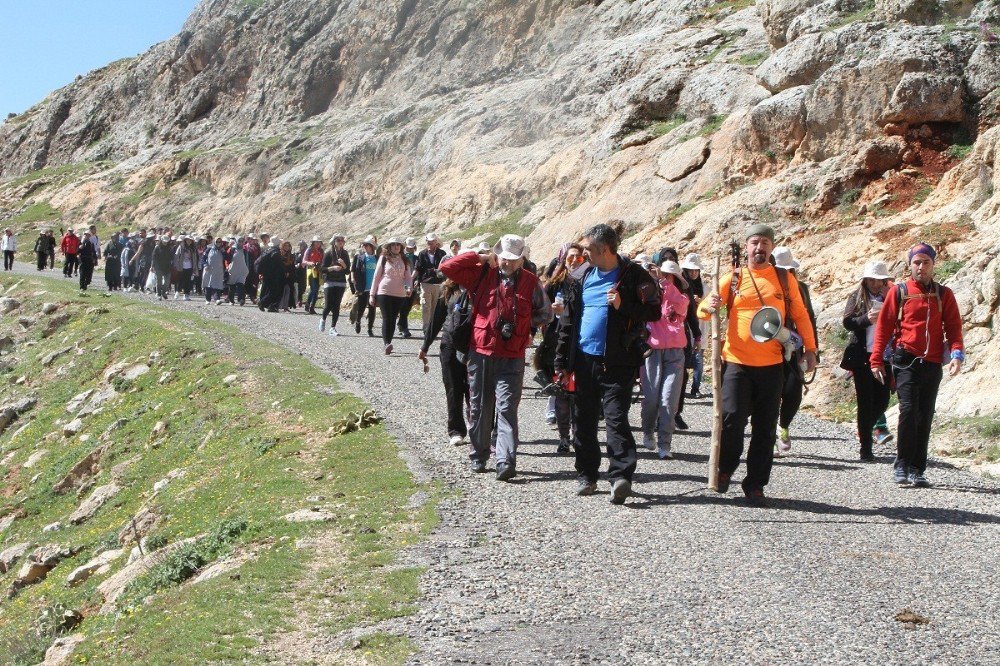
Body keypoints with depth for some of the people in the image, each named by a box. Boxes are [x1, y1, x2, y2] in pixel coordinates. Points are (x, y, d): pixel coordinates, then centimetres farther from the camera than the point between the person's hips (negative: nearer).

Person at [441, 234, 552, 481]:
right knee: (479, 407, 10)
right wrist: (480, 257, -4)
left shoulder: (531, 282, 3)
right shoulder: (482, 274, 3)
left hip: (512, 357, -1)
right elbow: (447, 267, -3)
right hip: (481, 352, 1)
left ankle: (506, 462, -11)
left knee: (507, 408, -8)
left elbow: (545, 313, 15)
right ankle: (478, 456, 23)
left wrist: (522, 324, 4)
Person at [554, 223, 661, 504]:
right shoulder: (583, 278, 11)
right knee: (584, 420, 10)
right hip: (584, 359, 6)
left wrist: (623, 306, -22)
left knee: (616, 418, -12)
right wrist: (562, 361, 11)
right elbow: (568, 320, 14)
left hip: (617, 362, -6)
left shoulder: (634, 276, -4)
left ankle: (621, 477, -15)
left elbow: (654, 312, -7)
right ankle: (586, 475, 21)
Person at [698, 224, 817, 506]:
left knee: (765, 428, 4)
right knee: (732, 418, -12)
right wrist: (708, 306, -18)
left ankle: (755, 485, 15)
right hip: (737, 363, -1)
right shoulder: (733, 279, 5)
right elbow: (703, 310, 5)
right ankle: (725, 469, 14)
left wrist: (810, 349, 9)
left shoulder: (785, 279, 8)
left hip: (772, 365, 1)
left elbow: (800, 315, 15)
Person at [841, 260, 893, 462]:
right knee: (866, 401, -2)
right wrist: (867, 319, -20)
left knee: (882, 400, 4)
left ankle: (865, 429, 33)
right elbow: (847, 322, -4)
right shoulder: (857, 297, 5)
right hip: (861, 356, -2)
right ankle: (865, 447, 3)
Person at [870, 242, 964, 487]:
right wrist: (876, 360, 1)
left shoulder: (944, 294, 11)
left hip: (933, 364, 3)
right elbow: (883, 326, 5)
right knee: (908, 409, -15)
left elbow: (954, 327, 10)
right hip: (906, 361, -2)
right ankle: (902, 465, -7)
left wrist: (957, 353, -8)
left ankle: (917, 470, 11)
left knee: (925, 416, 5)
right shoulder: (898, 292, 4)